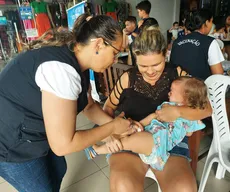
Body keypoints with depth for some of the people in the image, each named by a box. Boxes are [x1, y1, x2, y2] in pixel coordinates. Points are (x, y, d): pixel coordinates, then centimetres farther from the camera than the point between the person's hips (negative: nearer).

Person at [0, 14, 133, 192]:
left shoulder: (78, 62, -4)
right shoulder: (61, 69, -35)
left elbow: (89, 106, 6)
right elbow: (63, 145, -32)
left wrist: (116, 123, -7)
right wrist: (113, 127, -21)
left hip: (32, 133, 8)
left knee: (58, 171, 25)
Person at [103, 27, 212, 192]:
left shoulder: (177, 74, 0)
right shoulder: (128, 78, 0)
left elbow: (206, 108, -2)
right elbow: (108, 107, 7)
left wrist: (178, 112, -22)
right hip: (130, 139, -1)